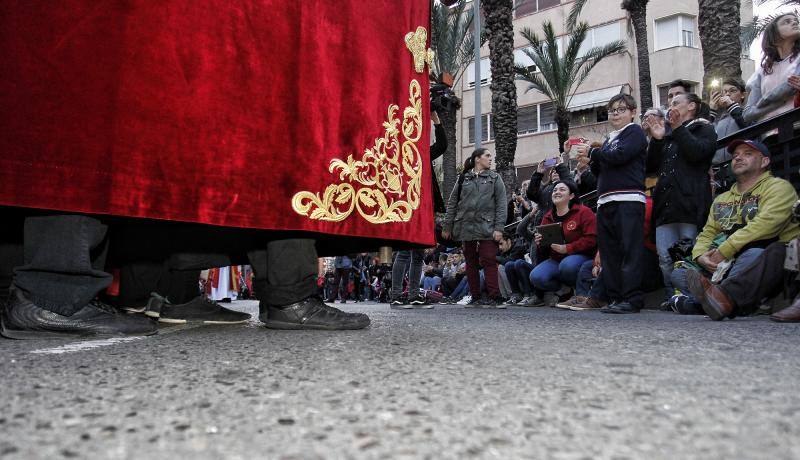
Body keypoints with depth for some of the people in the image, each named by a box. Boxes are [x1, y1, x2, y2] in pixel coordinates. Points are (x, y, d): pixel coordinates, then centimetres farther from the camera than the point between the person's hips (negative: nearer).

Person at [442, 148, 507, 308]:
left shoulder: (495, 178, 9)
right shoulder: (463, 178, 12)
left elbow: (501, 204, 1)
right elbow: (452, 203, 12)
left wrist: (499, 228, -9)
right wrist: (447, 226, 7)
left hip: (486, 227, -2)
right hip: (466, 227, 2)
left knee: (489, 262, -9)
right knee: (471, 263, 6)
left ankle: (494, 297, -6)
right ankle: (475, 297, 13)